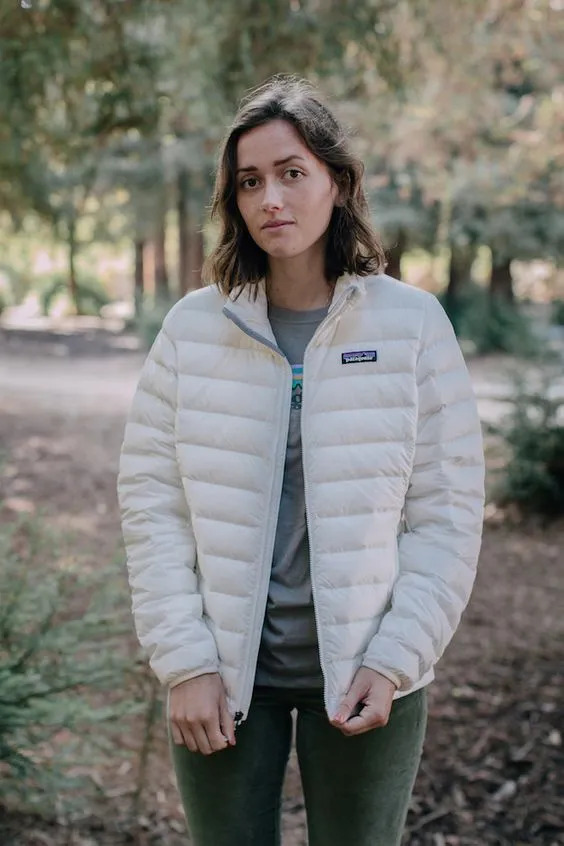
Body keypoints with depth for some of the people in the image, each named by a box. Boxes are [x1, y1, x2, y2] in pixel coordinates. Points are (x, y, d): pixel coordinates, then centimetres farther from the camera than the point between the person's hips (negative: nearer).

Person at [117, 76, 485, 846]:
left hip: (364, 675, -1)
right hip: (224, 673, 1)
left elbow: (448, 512, -4)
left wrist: (392, 663, -10)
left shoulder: (412, 322, -5)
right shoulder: (194, 327, -2)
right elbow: (151, 499, -2)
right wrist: (184, 664, -7)